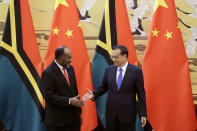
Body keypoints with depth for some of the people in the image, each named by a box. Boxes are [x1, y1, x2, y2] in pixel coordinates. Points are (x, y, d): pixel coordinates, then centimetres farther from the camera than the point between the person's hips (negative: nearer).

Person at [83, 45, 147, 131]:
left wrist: (143, 114, -7)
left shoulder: (136, 71, -8)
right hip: (111, 113, 4)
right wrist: (94, 94, -7)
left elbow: (141, 94, -6)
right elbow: (103, 87, 13)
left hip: (128, 114, -3)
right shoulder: (109, 70, 3)